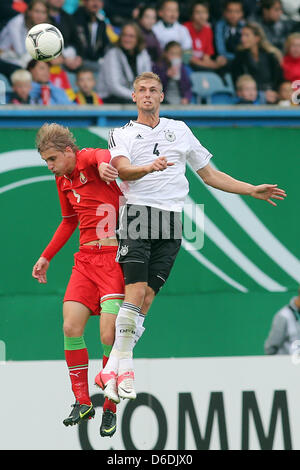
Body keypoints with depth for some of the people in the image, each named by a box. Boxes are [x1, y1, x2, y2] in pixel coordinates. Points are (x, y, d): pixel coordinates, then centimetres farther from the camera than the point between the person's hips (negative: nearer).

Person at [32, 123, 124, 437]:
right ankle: (82, 403, 5)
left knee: (110, 335, -12)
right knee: (71, 326, -6)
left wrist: (103, 163, -58)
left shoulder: (88, 160, -8)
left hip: (115, 257, -7)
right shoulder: (63, 180, 15)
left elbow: (103, 156, -34)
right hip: (86, 258, 7)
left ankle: (110, 409, 2)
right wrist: (46, 257, 30)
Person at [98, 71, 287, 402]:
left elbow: (210, 175, 25)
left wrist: (252, 190, 20)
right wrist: (149, 167, -32)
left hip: (170, 223, 3)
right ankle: (123, 368, -10)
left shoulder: (179, 130, 20)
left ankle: (111, 370, -2)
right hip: (137, 214, -3)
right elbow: (123, 169, -11)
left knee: (146, 297, -5)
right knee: (135, 291, -16)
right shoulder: (122, 135, 10)